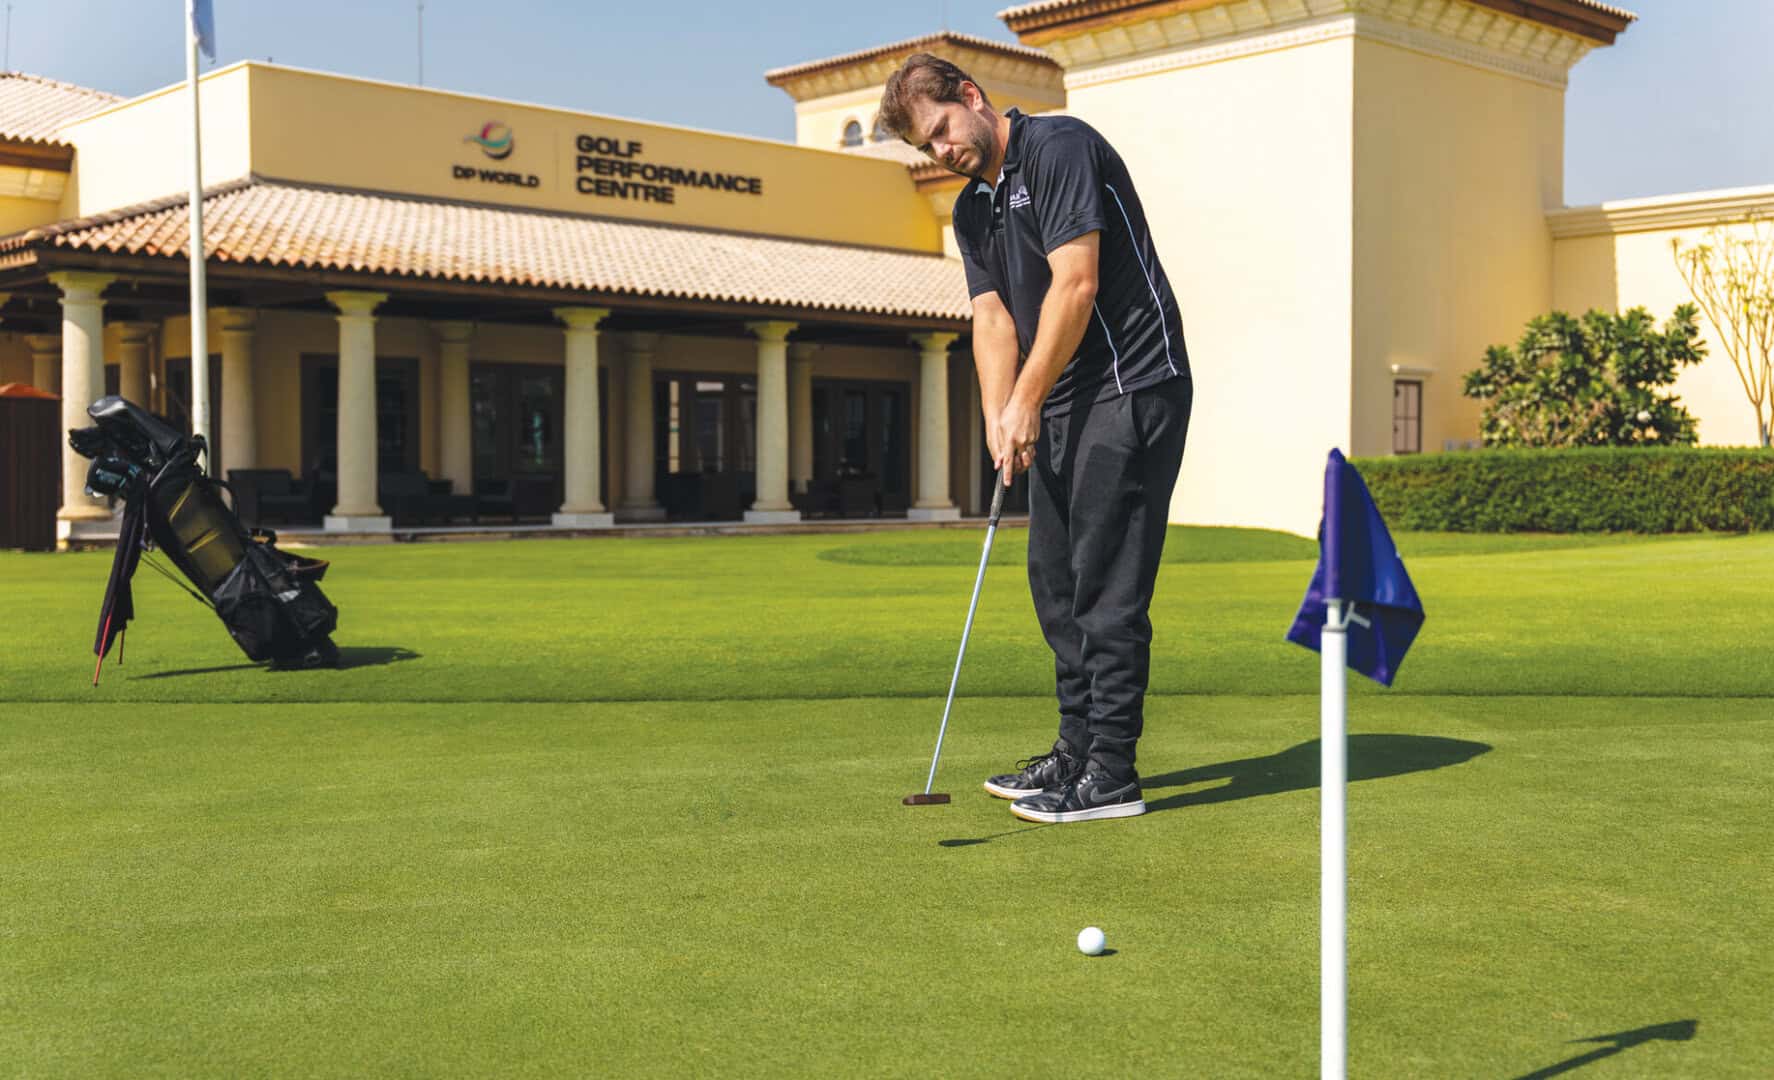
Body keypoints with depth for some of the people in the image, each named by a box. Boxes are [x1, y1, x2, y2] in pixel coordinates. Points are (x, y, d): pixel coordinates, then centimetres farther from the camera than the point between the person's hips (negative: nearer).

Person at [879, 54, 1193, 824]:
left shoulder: (1060, 147, -11)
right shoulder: (972, 211, 15)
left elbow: (1076, 284, -19)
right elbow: (993, 318, 9)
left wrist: (1025, 400, -15)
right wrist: (998, 417, -7)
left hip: (1130, 388, -9)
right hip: (1062, 407, 10)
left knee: (1107, 583, -9)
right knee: (1056, 579, 12)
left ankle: (1112, 774, -4)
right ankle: (1078, 751, 21)